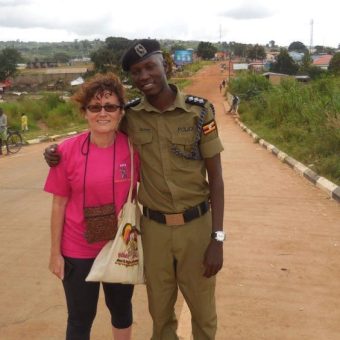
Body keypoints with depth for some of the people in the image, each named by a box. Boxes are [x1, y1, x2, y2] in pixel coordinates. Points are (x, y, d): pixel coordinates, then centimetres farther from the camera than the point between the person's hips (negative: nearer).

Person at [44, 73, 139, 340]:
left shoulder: (133, 147, -10)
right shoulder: (67, 151, -13)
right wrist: (55, 252, -3)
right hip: (78, 250, -1)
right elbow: (59, 204, -6)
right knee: (80, 318, 14)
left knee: (121, 308, 22)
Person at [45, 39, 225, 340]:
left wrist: (217, 238, -11)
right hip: (153, 227, 2)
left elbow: (215, 176, -7)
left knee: (202, 310, 16)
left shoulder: (200, 110, -11)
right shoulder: (129, 115, -5)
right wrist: (59, 151, -5)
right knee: (160, 312, 18)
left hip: (197, 225, -1)